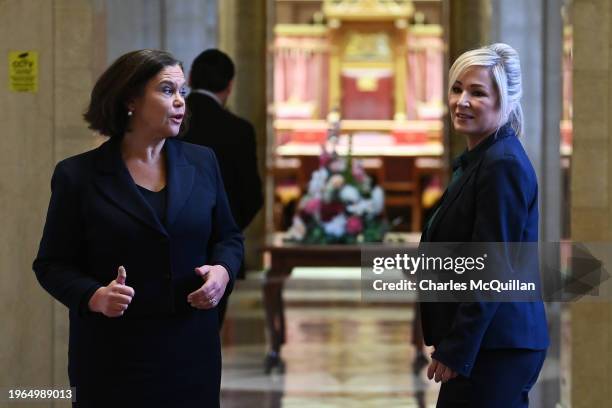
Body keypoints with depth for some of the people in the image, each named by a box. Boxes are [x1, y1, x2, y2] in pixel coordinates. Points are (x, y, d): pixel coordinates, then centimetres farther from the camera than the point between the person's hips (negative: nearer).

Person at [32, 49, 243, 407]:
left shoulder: (202, 163, 6)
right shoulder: (78, 175, -3)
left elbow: (229, 237, 15)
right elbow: (52, 263, -1)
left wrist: (223, 271, -7)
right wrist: (93, 296, -19)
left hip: (192, 348, 3)